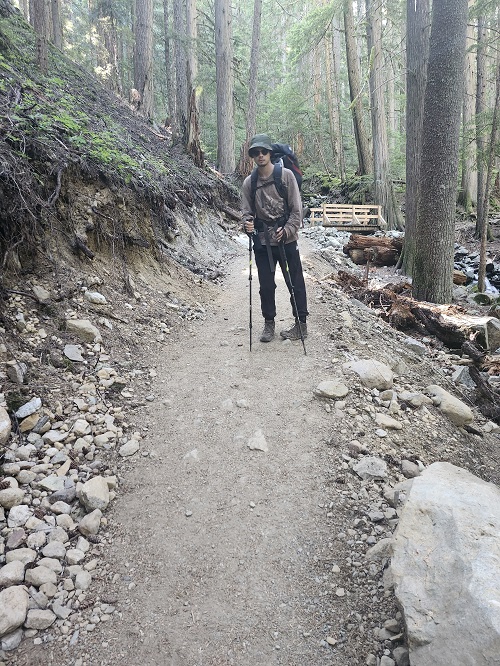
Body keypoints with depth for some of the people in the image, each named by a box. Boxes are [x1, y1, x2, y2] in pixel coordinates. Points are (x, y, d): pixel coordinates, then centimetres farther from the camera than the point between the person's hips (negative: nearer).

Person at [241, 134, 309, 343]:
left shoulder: (286, 175, -4)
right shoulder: (249, 182, 5)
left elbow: (296, 209, -5)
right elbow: (246, 210, 7)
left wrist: (287, 231, -17)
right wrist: (247, 223, -15)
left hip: (286, 240, -2)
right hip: (262, 241, 3)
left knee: (295, 282, 4)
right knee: (266, 285, 8)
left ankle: (301, 324, 17)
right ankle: (269, 324, 24)